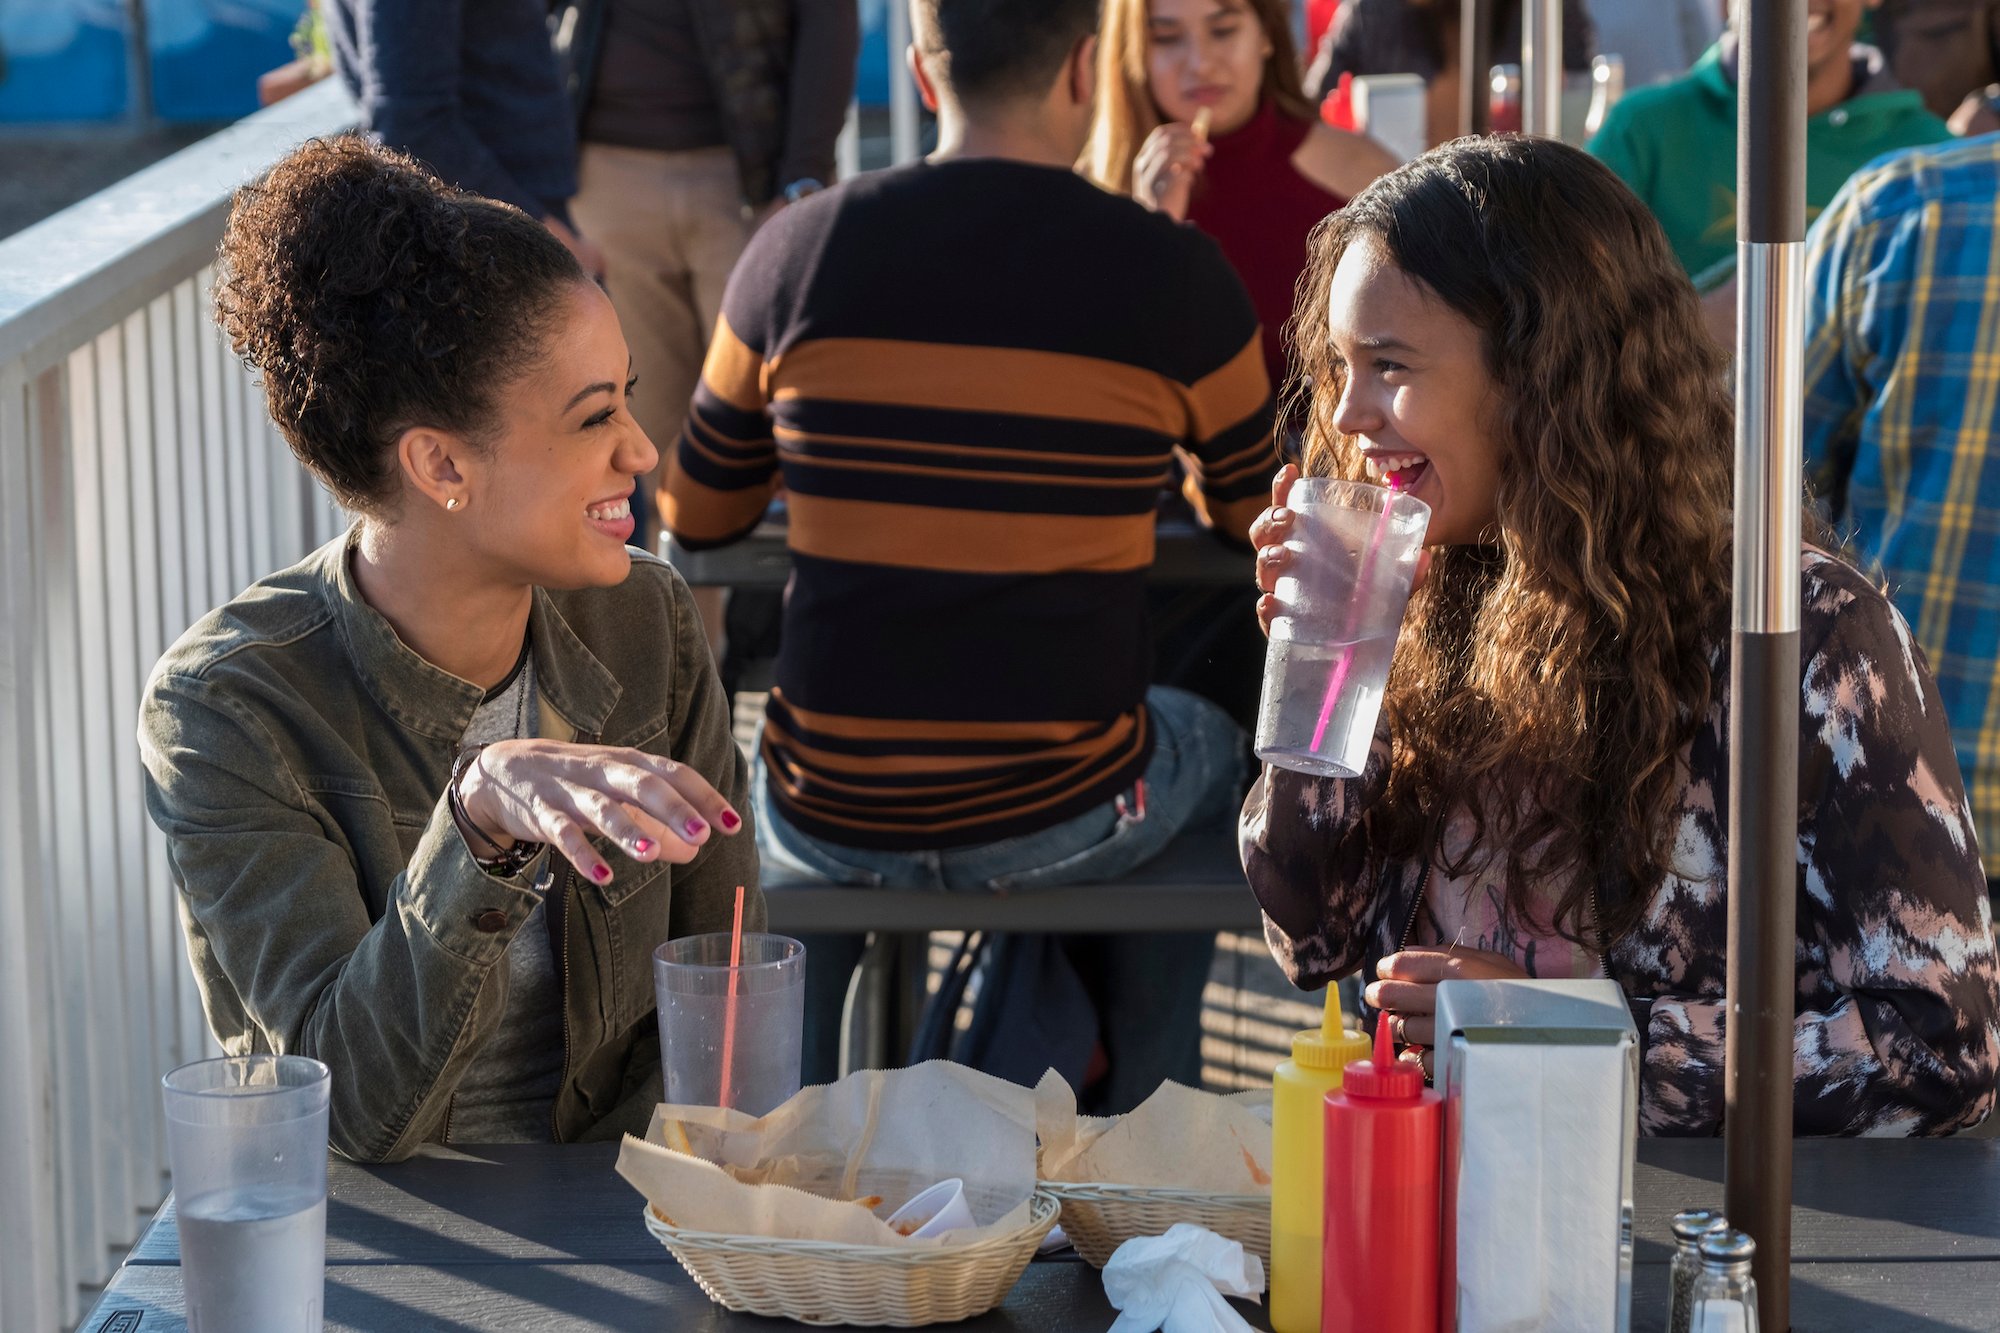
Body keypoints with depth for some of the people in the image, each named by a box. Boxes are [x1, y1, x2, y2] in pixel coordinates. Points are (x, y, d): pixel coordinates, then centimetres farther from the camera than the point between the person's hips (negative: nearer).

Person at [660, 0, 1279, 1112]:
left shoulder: (796, 250, -6)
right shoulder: (1175, 276, -10)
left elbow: (695, 517, 9)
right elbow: (1256, 515, 9)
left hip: (828, 825, 2)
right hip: (1065, 824, -1)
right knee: (1207, 745, 33)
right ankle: (1132, 1131, 38)